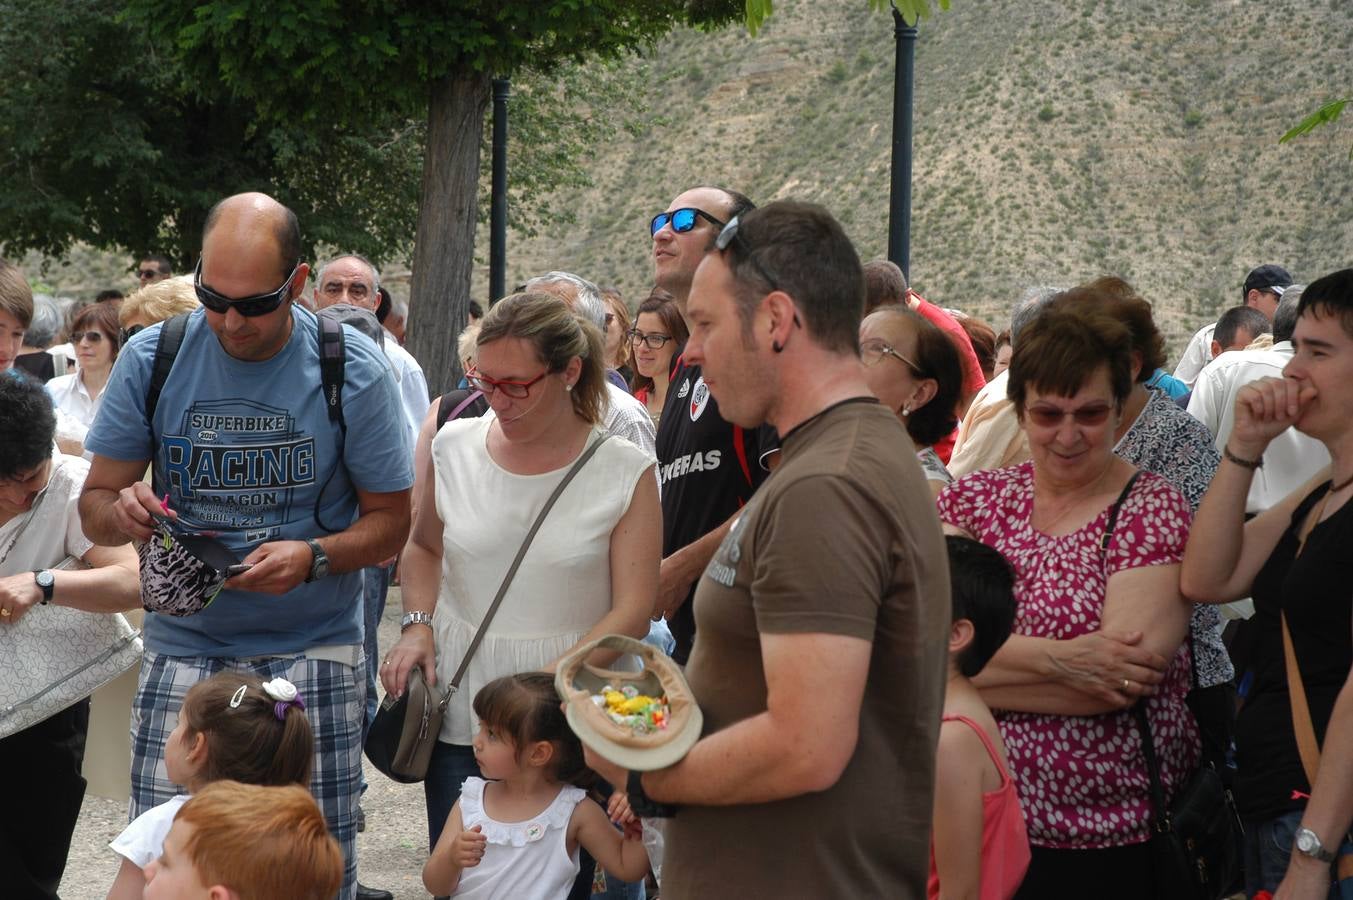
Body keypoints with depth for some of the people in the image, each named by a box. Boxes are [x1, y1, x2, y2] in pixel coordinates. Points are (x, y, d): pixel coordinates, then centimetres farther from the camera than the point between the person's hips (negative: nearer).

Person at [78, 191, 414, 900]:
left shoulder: (353, 371, -3)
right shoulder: (151, 359, 1)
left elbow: (390, 520, 1)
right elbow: (94, 502, 7)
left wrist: (313, 557, -19)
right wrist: (122, 513, -17)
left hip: (311, 654, -1)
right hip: (182, 649, 1)